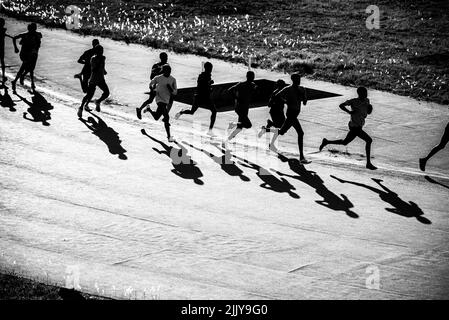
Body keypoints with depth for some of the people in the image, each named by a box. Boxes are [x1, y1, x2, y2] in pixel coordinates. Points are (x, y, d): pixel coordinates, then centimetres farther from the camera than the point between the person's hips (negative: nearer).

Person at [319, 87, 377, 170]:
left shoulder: (366, 101, 6)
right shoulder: (354, 101, -14)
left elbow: (368, 112, 13)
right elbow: (341, 105, -11)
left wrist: (370, 108, -9)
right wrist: (350, 112, -23)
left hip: (359, 126, 9)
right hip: (355, 127, -9)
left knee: (345, 142, 21)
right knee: (369, 140, -13)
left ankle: (326, 142, 37)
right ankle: (368, 163, -5)